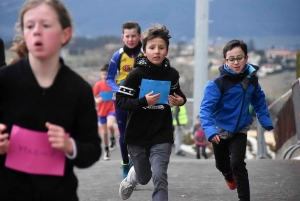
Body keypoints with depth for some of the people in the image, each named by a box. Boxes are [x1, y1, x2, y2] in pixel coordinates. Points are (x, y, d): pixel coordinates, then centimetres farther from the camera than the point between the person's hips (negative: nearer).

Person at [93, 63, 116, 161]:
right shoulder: (98, 85, -5)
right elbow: (94, 97, 3)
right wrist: (97, 100, -18)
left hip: (112, 109, -2)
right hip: (102, 111, 2)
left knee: (109, 125, -29)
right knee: (104, 132, 8)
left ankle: (113, 139, 2)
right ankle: (106, 151, 23)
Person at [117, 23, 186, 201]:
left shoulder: (171, 74, -4)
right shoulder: (137, 74, -13)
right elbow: (120, 102, -15)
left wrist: (180, 100, -7)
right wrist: (144, 101, -28)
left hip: (162, 135, 1)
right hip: (138, 135, -1)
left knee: (160, 177, -13)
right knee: (144, 178, 17)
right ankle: (130, 179, 55)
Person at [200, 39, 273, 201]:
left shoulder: (252, 79, -10)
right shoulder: (218, 83, -25)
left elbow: (259, 101, 8)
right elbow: (206, 108, -32)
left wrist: (266, 121, 5)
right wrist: (210, 130, -45)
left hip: (240, 129, 1)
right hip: (221, 129, -1)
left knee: (238, 164, -15)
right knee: (221, 164, 20)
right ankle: (229, 175, 56)